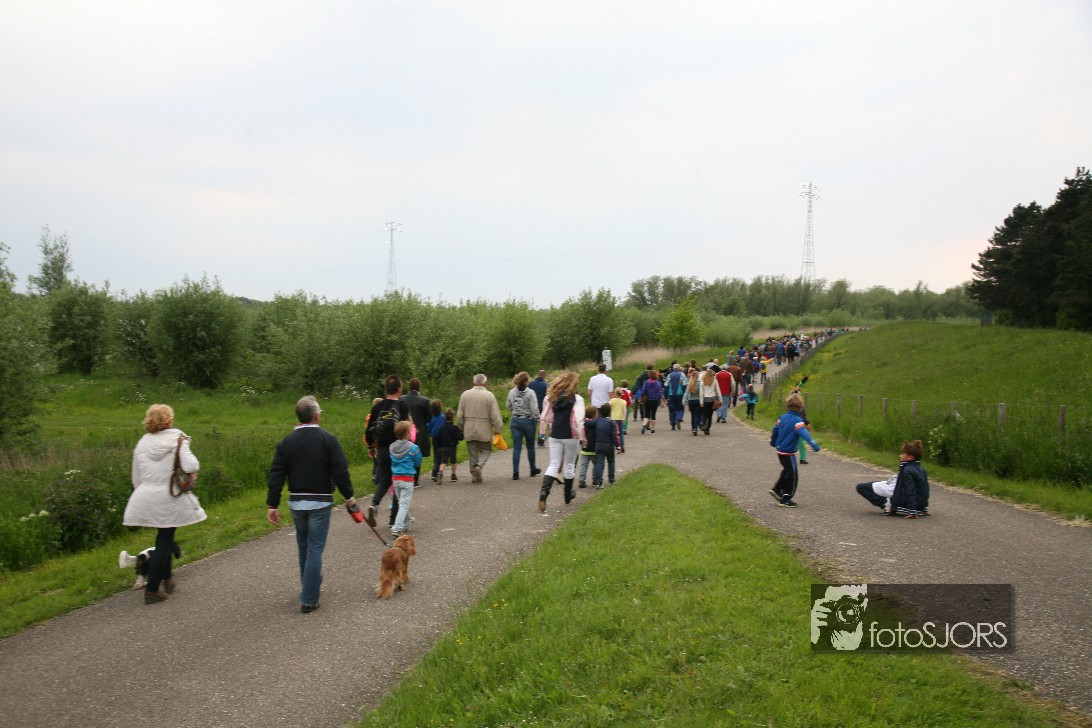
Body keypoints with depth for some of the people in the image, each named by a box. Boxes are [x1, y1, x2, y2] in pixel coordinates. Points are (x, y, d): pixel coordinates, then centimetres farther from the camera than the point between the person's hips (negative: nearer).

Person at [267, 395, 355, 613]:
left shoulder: (286, 442, 0)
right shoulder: (328, 440, -10)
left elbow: (276, 475, -2)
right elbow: (340, 471, -11)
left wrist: (273, 505, 2)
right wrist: (348, 496, 1)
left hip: (296, 502, 4)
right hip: (320, 502, -4)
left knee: (304, 547, 20)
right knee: (315, 549, 0)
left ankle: (309, 585, 37)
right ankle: (309, 599, -1)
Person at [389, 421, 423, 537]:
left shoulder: (392, 447, 2)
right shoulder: (413, 448, -13)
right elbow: (418, 463, -1)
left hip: (395, 478, 6)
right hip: (407, 479, -6)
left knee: (402, 503, 22)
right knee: (404, 505, -5)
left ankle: (405, 524, 31)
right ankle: (397, 529, -16)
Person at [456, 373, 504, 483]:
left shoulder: (465, 394, 1)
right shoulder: (489, 395, -9)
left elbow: (459, 415, 5)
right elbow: (495, 415, -10)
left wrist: (461, 428, 17)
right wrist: (497, 429, -1)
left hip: (469, 430, 3)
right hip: (484, 430, -3)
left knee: (472, 452, 11)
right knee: (486, 450, 11)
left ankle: (474, 475, 13)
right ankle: (479, 465, -13)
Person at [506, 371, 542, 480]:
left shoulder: (512, 392, 0)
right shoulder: (530, 392, -14)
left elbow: (508, 407, 9)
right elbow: (534, 409, -17)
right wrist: (537, 420, -2)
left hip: (515, 421, 3)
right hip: (528, 421, -3)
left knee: (516, 447, 4)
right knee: (530, 446, 14)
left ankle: (515, 472, -2)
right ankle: (533, 469, 28)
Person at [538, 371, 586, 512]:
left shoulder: (552, 397, 2)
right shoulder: (576, 399, -12)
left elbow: (545, 418, 6)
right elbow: (578, 420, -18)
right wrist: (582, 437, -9)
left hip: (555, 436, 3)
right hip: (570, 437, -3)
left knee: (553, 465, 7)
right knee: (569, 465, 14)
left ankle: (544, 491, -16)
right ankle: (568, 495, 28)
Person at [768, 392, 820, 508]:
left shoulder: (782, 417, 4)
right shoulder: (797, 420, -19)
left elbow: (775, 429, 17)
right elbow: (803, 432, -35)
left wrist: (773, 442, 35)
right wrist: (813, 444, -47)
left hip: (780, 451, 8)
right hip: (788, 453, -8)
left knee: (787, 471, 27)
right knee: (793, 476, 2)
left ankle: (777, 489, 30)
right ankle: (786, 499, 5)